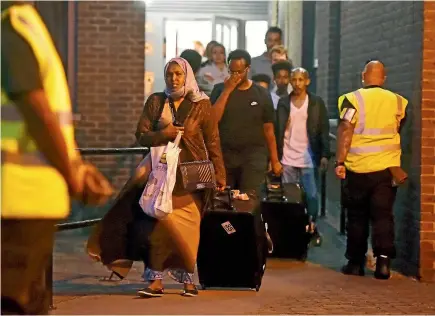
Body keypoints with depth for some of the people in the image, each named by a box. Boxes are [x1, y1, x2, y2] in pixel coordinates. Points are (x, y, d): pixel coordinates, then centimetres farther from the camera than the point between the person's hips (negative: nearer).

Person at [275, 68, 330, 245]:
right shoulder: (283, 103, 7)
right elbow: (277, 131, 7)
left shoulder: (316, 103, 2)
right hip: (287, 158, 2)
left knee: (311, 195, -3)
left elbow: (324, 130, 1)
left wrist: (325, 155, -8)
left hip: (308, 158, -2)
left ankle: (312, 227, 11)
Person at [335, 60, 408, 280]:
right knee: (383, 215, 2)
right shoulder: (397, 101, 4)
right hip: (387, 167, 2)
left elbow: (345, 132, -14)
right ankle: (383, 261, -10)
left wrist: (340, 162, -12)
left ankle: (355, 262, 14)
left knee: (357, 217, 10)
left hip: (357, 167, -1)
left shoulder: (353, 99, -7)